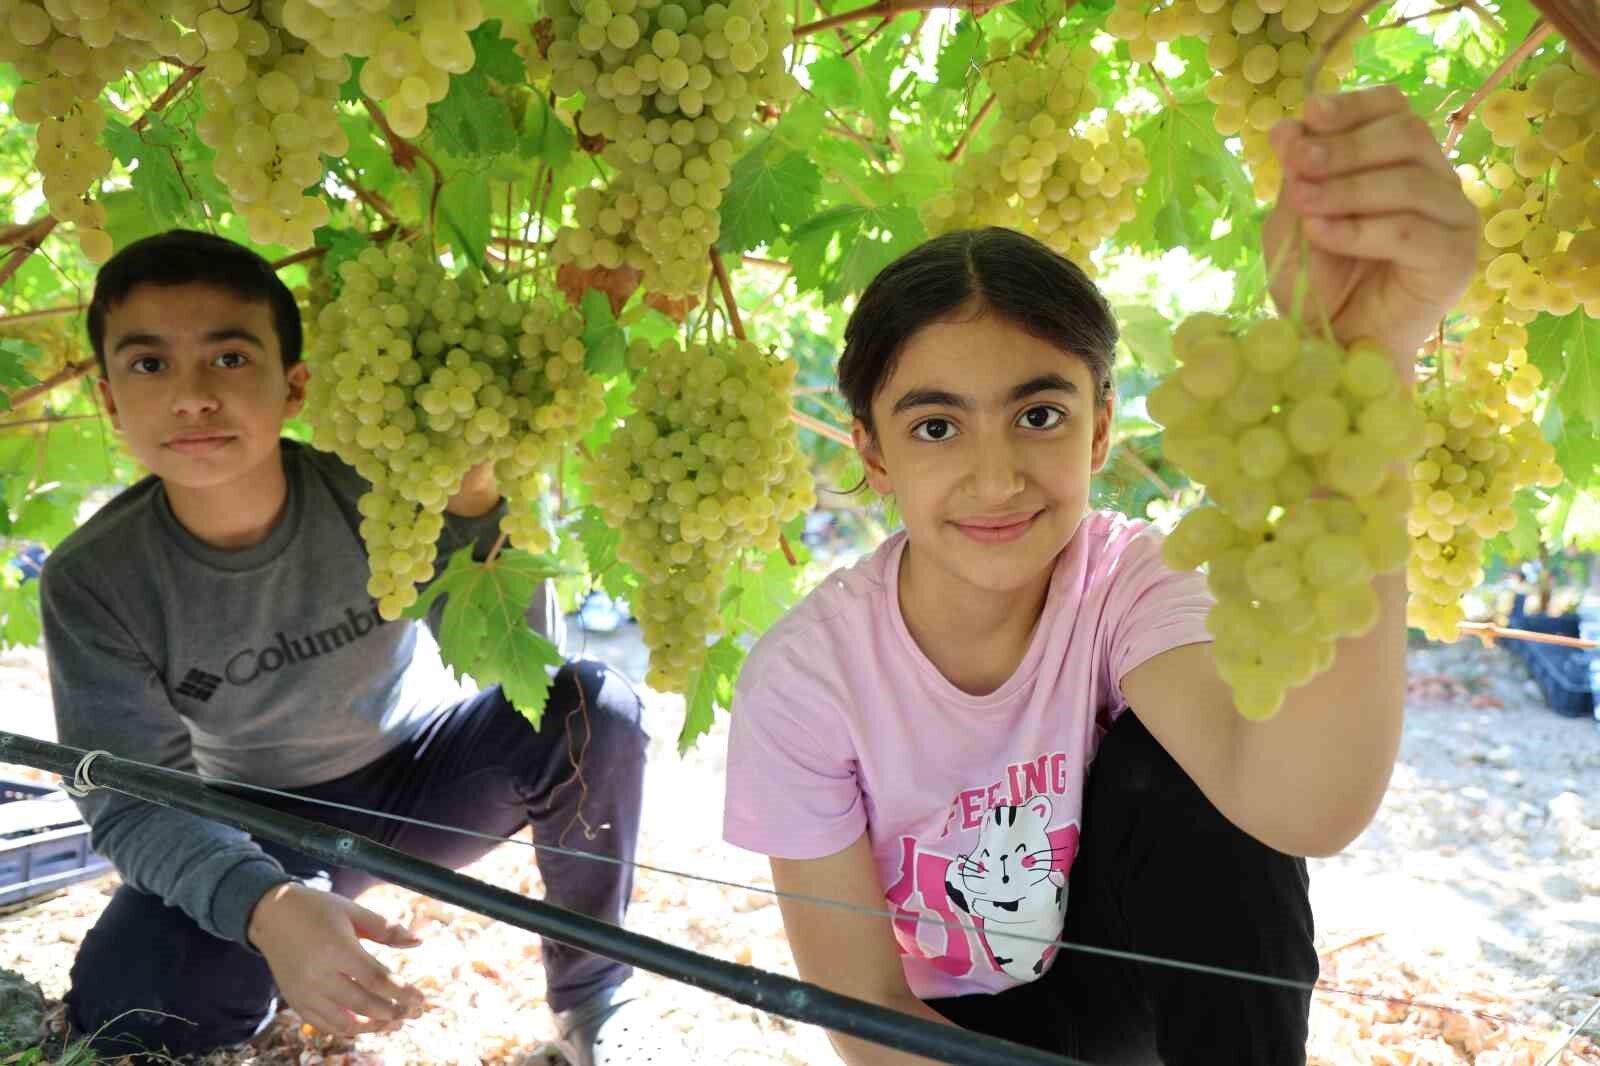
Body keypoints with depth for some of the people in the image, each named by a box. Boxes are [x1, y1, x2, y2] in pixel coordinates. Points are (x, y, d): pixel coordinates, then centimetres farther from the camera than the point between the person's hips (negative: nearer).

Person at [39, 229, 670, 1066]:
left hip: (427, 774, 1)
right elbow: (133, 801, -22)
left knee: (593, 706, -26)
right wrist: (266, 905, -43)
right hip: (271, 828, 0)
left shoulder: (372, 490, -22)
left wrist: (472, 500, -44)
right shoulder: (93, 582, -20)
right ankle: (276, 988, 10)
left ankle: (592, 997, -5)